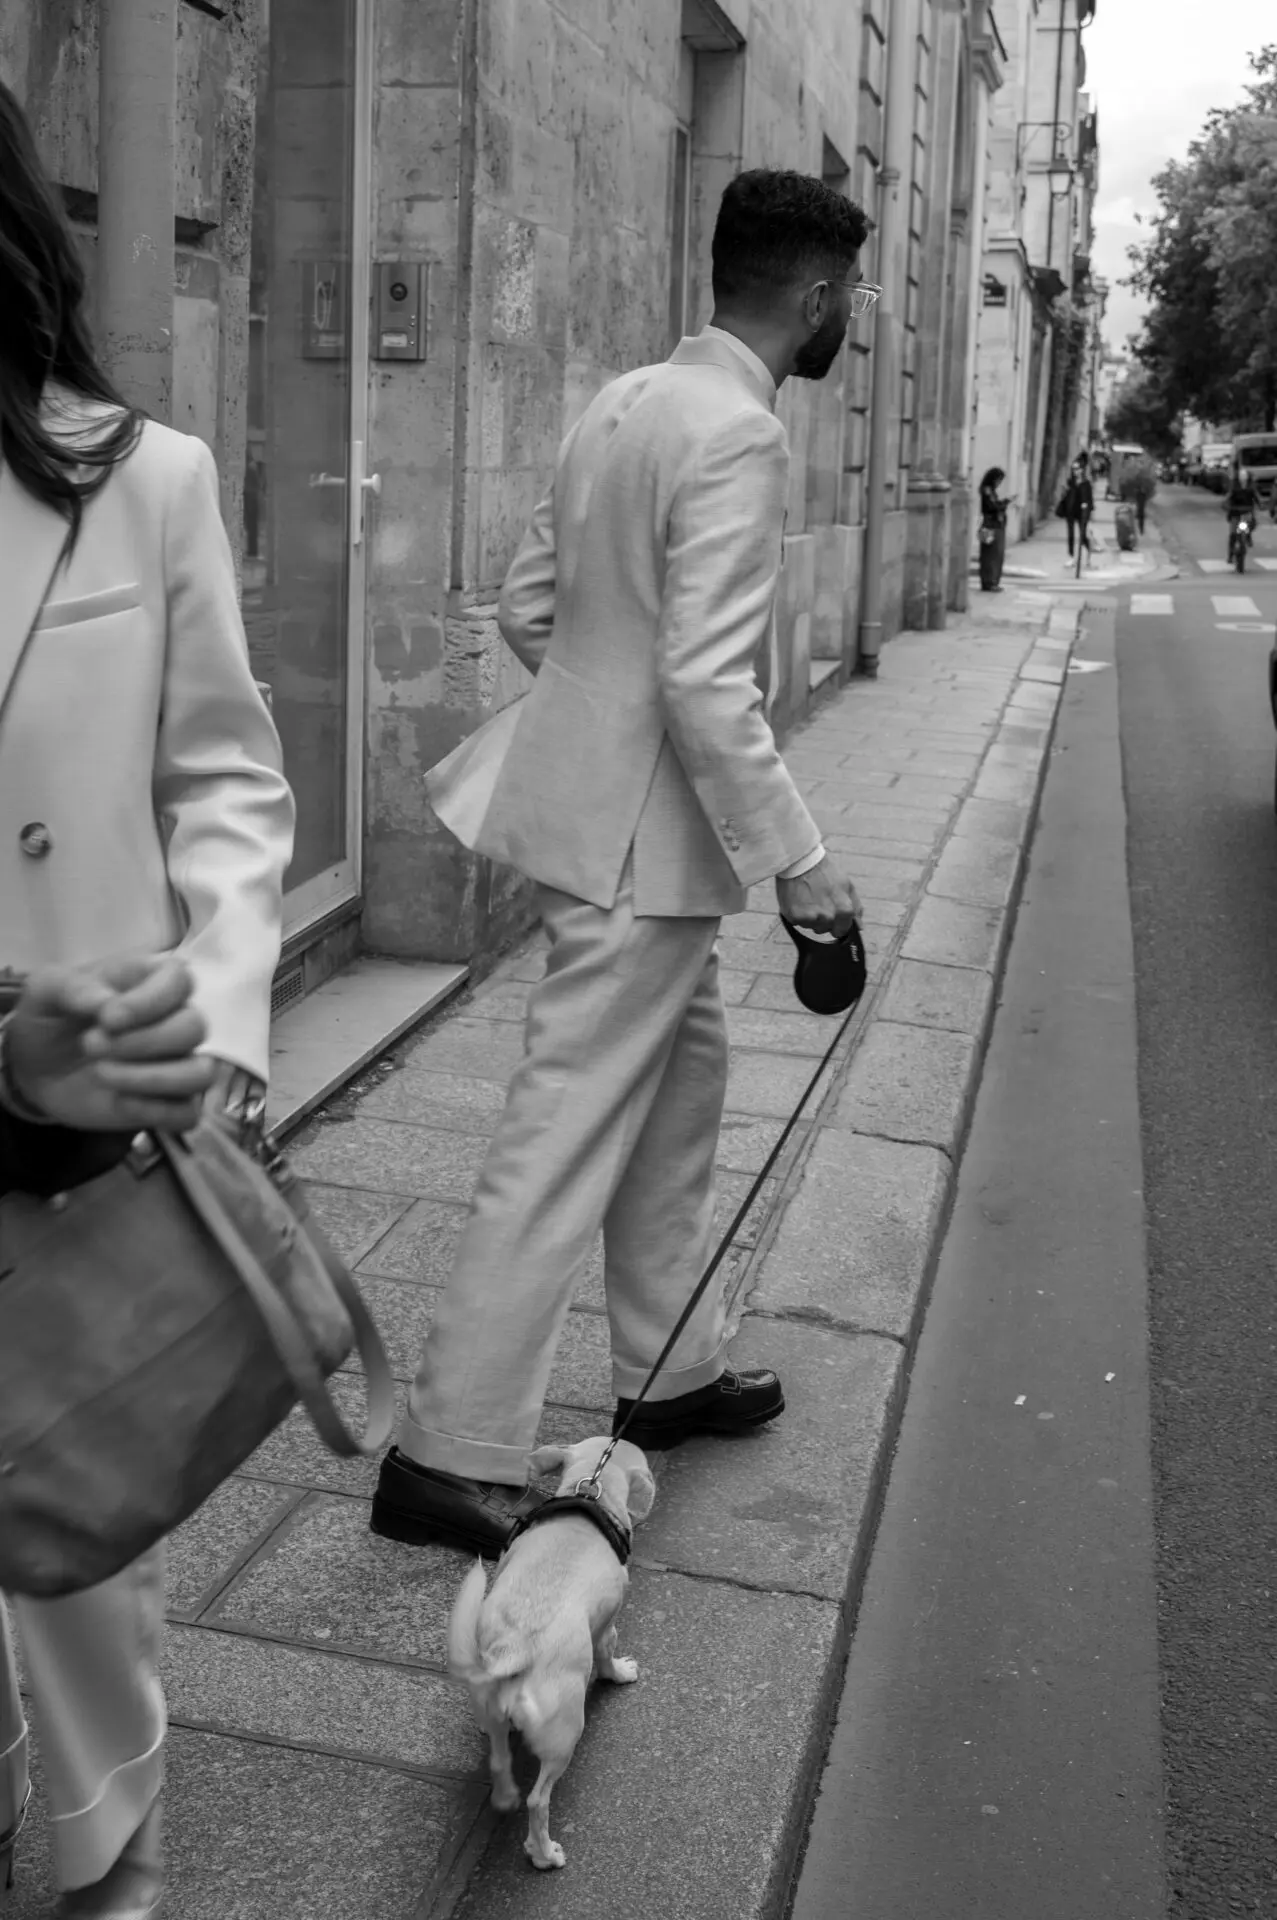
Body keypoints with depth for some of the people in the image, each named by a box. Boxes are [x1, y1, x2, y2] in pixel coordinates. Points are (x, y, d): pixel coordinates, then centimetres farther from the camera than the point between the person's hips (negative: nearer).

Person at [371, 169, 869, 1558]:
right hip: (641, 838, -10)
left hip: (592, 803, 10)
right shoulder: (738, 436, -19)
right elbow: (708, 686, -25)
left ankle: (670, 1373, 36)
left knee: (684, 1073, 21)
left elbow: (527, 604, 14)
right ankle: (449, 1457, 8)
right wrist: (795, 863, -18)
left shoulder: (624, 401, 9)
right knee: (566, 1142, -2)